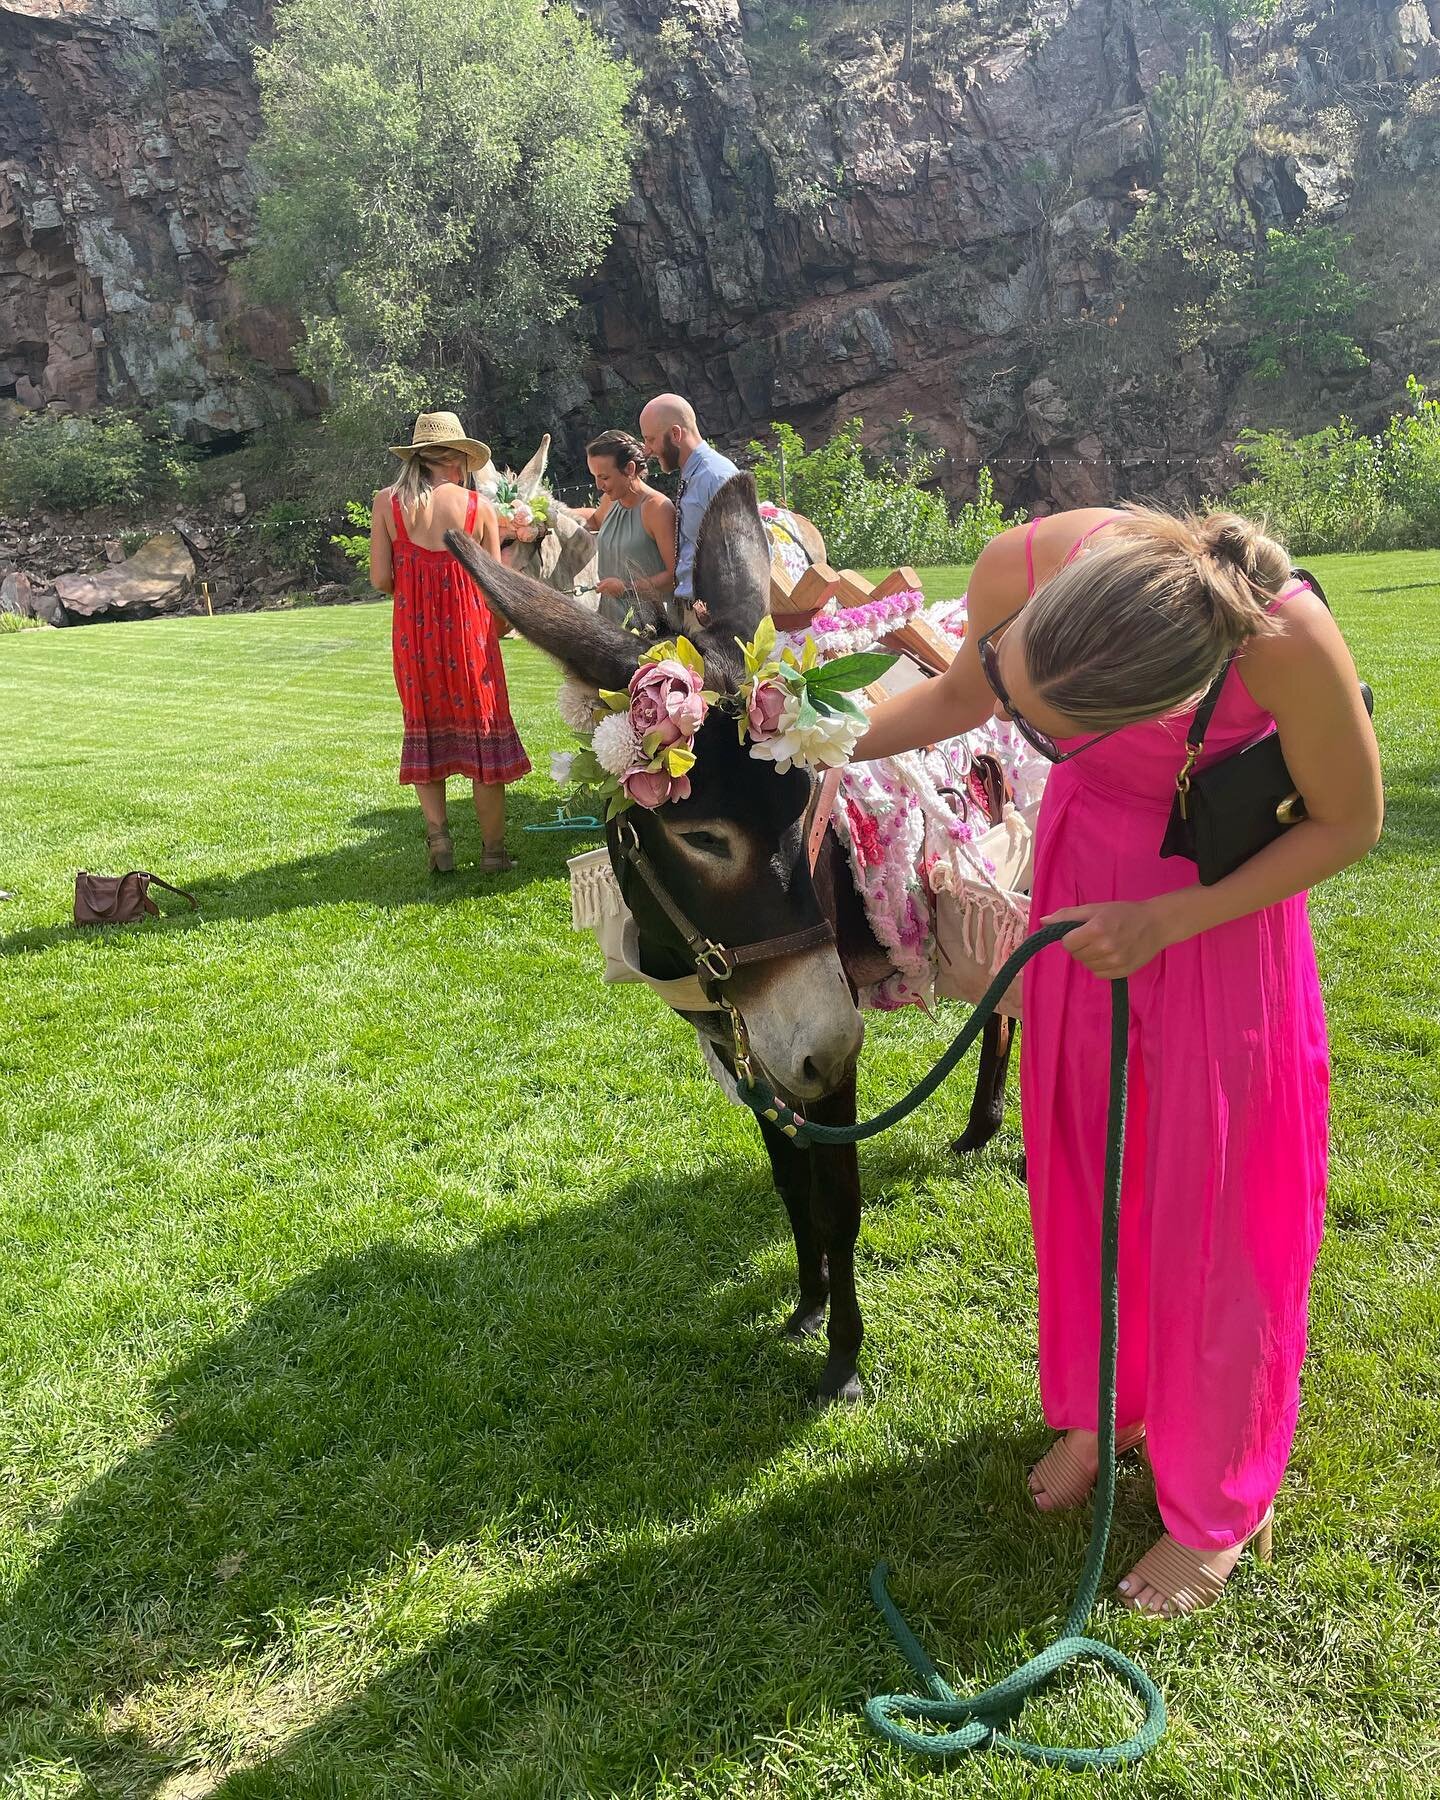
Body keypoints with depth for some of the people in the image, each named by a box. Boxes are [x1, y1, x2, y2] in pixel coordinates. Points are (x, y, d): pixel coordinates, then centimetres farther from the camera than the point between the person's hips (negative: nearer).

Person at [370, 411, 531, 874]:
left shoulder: (387, 502, -1)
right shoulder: (479, 506, -3)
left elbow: (380, 579, -3)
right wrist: (500, 624, 18)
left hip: (413, 632, 1)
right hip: (469, 631, -1)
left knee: (425, 729, 16)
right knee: (482, 731, 7)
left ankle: (437, 831, 3)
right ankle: (493, 850, 9)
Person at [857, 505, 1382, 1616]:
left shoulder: (1285, 640, -37)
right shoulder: (1024, 566, -28)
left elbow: (1351, 824, -16)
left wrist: (1163, 926, -22)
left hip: (1218, 904, -3)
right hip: (1083, 869, 4)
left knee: (1207, 1205, 7)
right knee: (1084, 1166, 16)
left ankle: (1218, 1505, 31)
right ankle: (1102, 1406, 43)